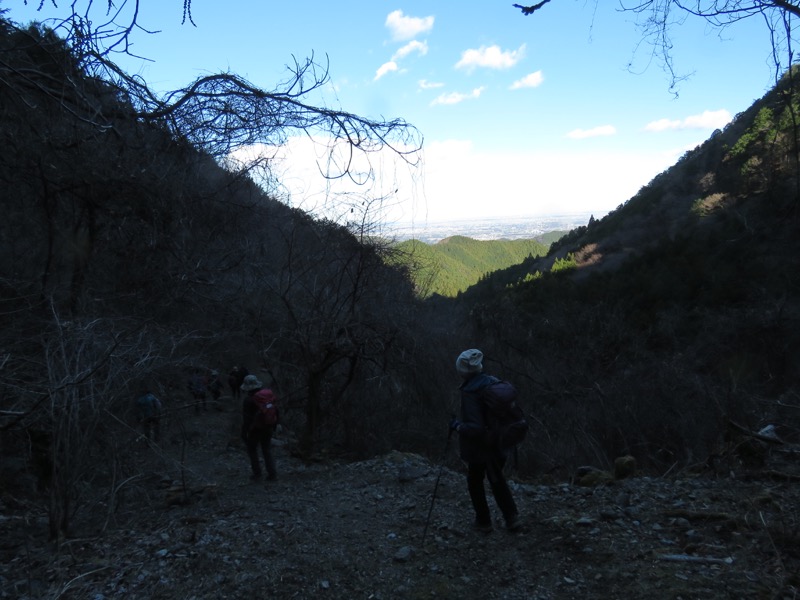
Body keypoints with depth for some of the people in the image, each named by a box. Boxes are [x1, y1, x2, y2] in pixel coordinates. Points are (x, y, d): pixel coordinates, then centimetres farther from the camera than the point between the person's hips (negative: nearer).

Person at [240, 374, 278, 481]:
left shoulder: (248, 399, -19)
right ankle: (272, 474, 10)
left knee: (252, 449, 17)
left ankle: (257, 472, 17)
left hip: (255, 429, -5)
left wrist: (243, 433, -10)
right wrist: (273, 425, 17)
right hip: (267, 428, 5)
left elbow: (246, 418, -18)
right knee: (267, 450, 14)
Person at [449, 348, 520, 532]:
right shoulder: (493, 382, -5)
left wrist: (457, 426, -14)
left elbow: (475, 428, -30)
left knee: (474, 481, 18)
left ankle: (483, 521, 27)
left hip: (479, 446, -6)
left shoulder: (470, 393, -26)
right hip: (499, 443, 6)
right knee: (497, 479, 24)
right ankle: (512, 517, 19)